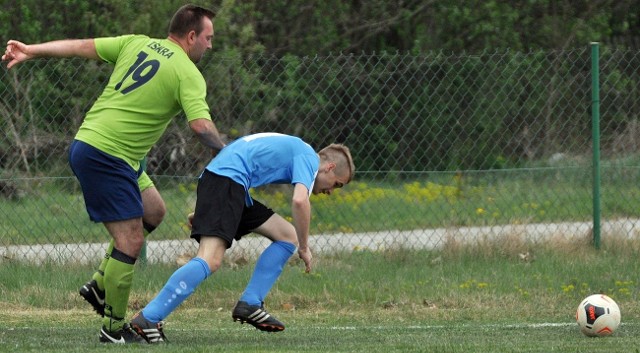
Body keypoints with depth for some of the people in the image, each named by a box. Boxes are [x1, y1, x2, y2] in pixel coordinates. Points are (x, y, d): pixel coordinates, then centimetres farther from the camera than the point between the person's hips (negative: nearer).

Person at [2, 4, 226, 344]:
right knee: (130, 242, -6)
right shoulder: (188, 74, -7)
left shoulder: (137, 43, 12)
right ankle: (114, 328, -3)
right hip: (109, 158, -9)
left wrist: (31, 51, 15)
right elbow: (201, 126, -17)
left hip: (86, 142, 9)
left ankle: (101, 284, 17)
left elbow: (83, 46, 12)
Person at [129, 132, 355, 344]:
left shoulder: (292, 149, 30)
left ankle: (249, 305, 6)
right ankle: (148, 319, -27)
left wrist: (203, 210, 28)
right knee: (210, 261, -22)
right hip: (226, 181, -10)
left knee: (287, 236, 12)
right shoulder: (309, 158, 1)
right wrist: (304, 248, -4)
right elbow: (300, 200, -16)